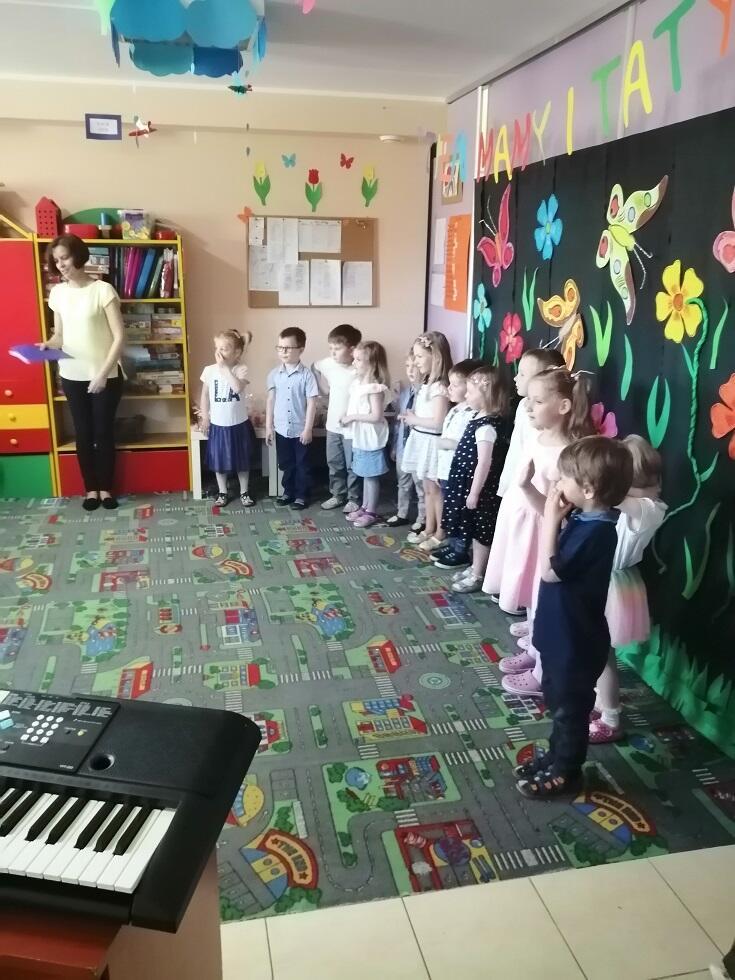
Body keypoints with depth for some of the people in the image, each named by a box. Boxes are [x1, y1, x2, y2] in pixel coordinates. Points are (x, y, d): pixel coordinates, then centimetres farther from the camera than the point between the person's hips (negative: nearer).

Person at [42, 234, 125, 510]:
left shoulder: (103, 290, -10)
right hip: (72, 376, 4)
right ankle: (91, 488, 23)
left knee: (104, 432, 5)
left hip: (105, 376, -4)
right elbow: (60, 335, 13)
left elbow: (119, 336, -12)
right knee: (83, 433, 10)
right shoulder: (57, 293, 5)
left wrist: (103, 373, -18)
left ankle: (106, 488, 21)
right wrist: (48, 345, -10)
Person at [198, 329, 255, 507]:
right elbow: (205, 395, 5)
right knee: (219, 461, 11)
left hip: (239, 425, -2)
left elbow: (238, 387, -31)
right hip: (218, 425, 2)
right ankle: (222, 493, 26)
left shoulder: (241, 370, -11)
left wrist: (224, 366, -26)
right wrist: (204, 417, 2)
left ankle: (244, 492, 27)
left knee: (242, 461, 12)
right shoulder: (209, 370, -4)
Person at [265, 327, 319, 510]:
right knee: (286, 464, 16)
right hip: (281, 429, 4)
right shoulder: (274, 374, 0)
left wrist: (308, 429, -12)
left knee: (302, 465, 9)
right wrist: (269, 426, 4)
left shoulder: (307, 375, -12)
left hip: (300, 429, -3)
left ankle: (302, 495, 23)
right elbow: (271, 400, 5)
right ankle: (288, 491, 32)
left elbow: (311, 403, -10)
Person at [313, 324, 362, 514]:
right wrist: (323, 388, 3)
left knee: (352, 466, 9)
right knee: (334, 464, 17)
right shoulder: (327, 364, -7)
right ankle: (338, 495, 33)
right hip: (332, 425, 5)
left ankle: (354, 498, 24)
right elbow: (315, 367, 13)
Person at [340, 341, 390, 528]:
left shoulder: (375, 388, -20)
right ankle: (364, 507, 28)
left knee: (371, 475, 3)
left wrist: (353, 417, -19)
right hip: (360, 437, 9)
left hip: (371, 438, -8)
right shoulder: (357, 383, 7)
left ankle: (371, 512, 13)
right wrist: (347, 418, 2)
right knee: (365, 474, 18)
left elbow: (376, 416, -24)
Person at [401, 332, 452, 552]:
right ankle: (429, 529, 29)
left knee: (436, 489, 3)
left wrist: (414, 419, -13)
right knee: (427, 489, 17)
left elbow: (438, 422, -25)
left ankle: (440, 534, 15)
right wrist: (412, 417, -3)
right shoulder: (427, 384, 9)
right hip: (421, 440, 9)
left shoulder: (439, 387, -20)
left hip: (432, 442, -9)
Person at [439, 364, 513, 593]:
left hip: (479, 487, -10)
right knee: (475, 531, 20)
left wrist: (474, 492, -20)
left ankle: (477, 576, 15)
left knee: (480, 532, 4)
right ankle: (474, 568, 33)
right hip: (470, 483, 10)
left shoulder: (486, 426, -23)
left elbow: (484, 463, -23)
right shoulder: (479, 418, 7)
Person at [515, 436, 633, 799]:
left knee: (570, 709, 10)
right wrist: (553, 514, 0)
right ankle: (556, 757, 42)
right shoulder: (584, 518, 0)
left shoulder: (596, 531, -29)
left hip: (576, 641, -9)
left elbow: (549, 570, -27)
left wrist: (551, 518, -24)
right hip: (561, 634, 9)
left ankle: (565, 773, 28)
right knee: (557, 702, 24)